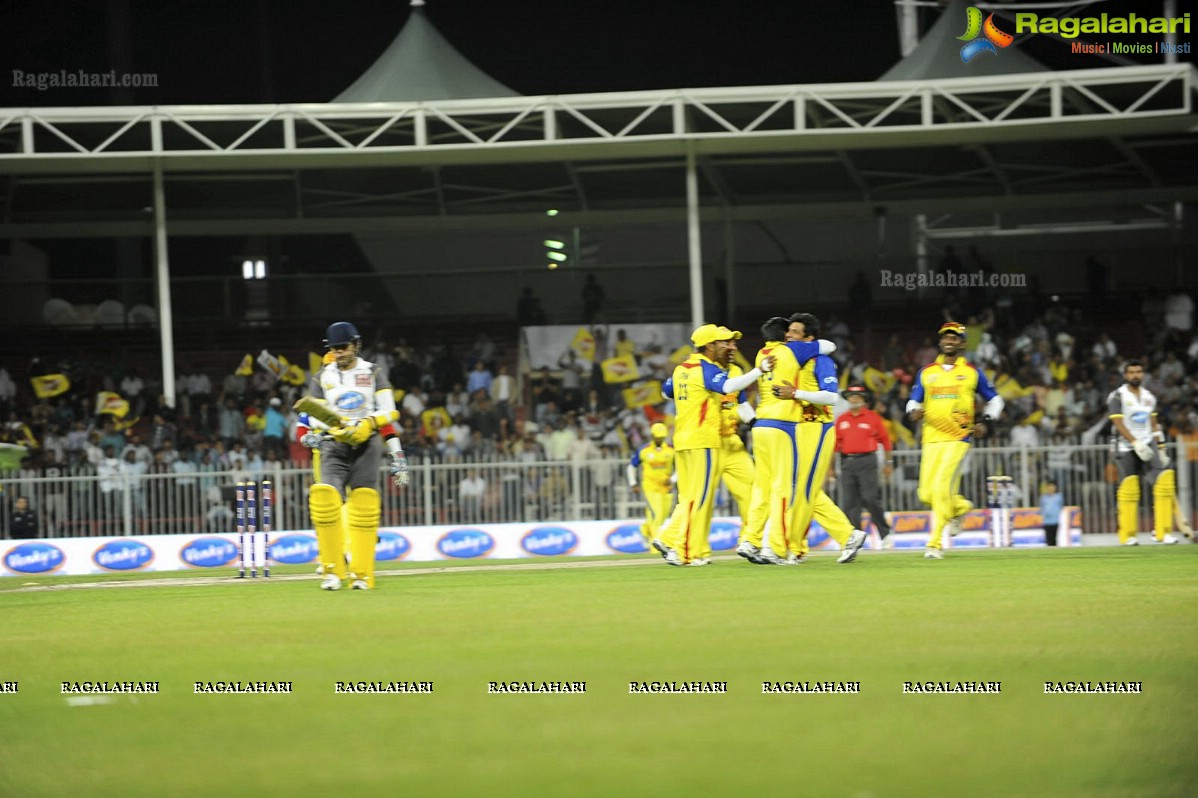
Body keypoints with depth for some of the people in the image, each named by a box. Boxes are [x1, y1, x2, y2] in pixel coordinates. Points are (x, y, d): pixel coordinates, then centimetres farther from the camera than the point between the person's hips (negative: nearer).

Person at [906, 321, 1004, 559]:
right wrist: (914, 411, -8)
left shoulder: (972, 372, 7)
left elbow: (994, 399, 15)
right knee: (926, 494, -1)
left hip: (958, 438, -4)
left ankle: (935, 543, -13)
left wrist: (985, 422, -2)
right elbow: (913, 401, 16)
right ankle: (960, 507, 31)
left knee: (941, 488, -18)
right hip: (931, 439, 4)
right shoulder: (927, 372, 13)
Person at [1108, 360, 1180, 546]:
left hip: (1148, 445, 4)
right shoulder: (1117, 397, -4)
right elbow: (1118, 424, -13)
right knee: (1128, 490, -5)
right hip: (1126, 448, -4)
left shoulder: (1149, 397, 14)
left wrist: (1161, 449, 15)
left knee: (1164, 482, -13)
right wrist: (1136, 443, -23)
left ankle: (1161, 530, -12)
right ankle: (1127, 535, 6)